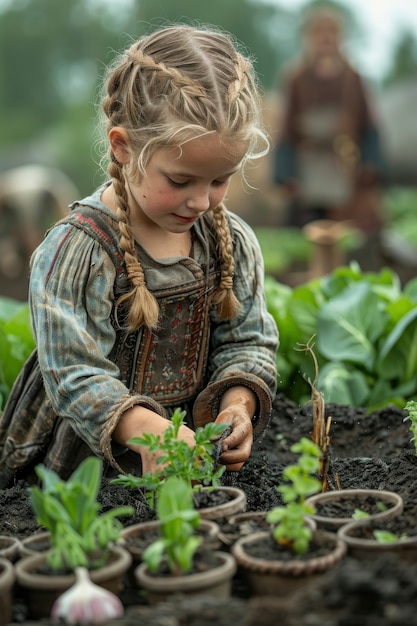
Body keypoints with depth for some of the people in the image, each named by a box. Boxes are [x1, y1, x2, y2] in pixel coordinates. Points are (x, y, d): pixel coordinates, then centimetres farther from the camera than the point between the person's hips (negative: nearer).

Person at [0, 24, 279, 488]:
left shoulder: (233, 243, 1)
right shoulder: (73, 251, -16)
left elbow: (247, 342, 7)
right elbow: (74, 374, -19)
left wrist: (238, 404, -14)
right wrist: (148, 429, -35)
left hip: (194, 459, 3)